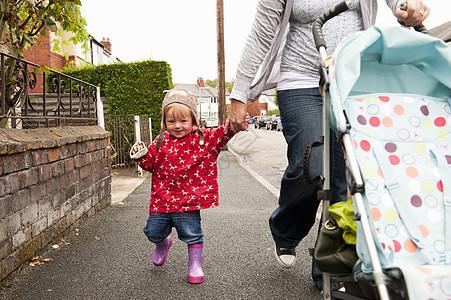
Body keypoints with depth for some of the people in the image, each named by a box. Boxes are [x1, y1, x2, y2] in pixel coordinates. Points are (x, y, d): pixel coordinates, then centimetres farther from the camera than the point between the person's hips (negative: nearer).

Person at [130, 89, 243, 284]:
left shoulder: (203, 139, -3)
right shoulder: (161, 142, 5)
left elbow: (221, 136, -14)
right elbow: (150, 164, 11)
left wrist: (231, 125, -34)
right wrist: (141, 155, -10)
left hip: (189, 200, -3)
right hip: (162, 199, 4)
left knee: (192, 234, 3)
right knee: (153, 231, 13)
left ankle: (195, 265, 26)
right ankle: (163, 244, 49)